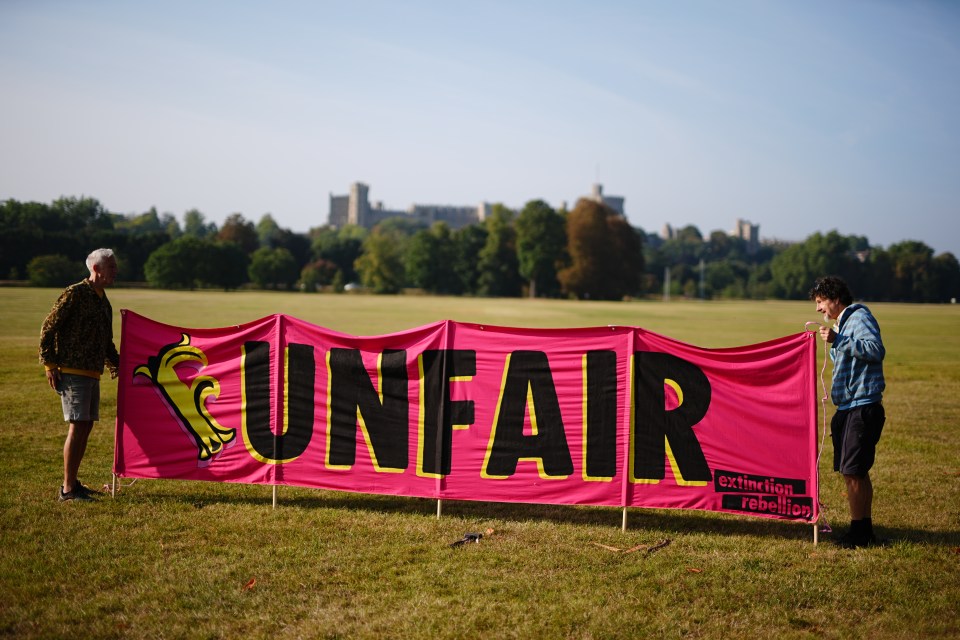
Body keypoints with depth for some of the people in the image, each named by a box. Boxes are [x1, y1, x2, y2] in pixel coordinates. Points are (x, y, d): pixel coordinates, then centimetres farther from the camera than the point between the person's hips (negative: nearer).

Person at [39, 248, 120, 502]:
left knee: (86, 427, 10)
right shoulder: (75, 294, -8)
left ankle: (72, 482, 19)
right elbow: (48, 328, -10)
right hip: (73, 373, -8)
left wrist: (119, 367, 19)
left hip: (93, 374, 8)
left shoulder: (104, 302, 17)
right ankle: (68, 489, -6)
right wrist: (50, 365, -13)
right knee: (77, 426, -10)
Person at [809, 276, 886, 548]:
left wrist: (838, 340, -27)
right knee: (858, 472, 13)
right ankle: (865, 531, 20)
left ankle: (858, 532, -1)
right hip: (850, 407, 10)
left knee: (852, 471, -8)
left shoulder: (859, 318, -10)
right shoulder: (844, 323, 20)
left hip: (862, 408, -10)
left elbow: (877, 350, -26)